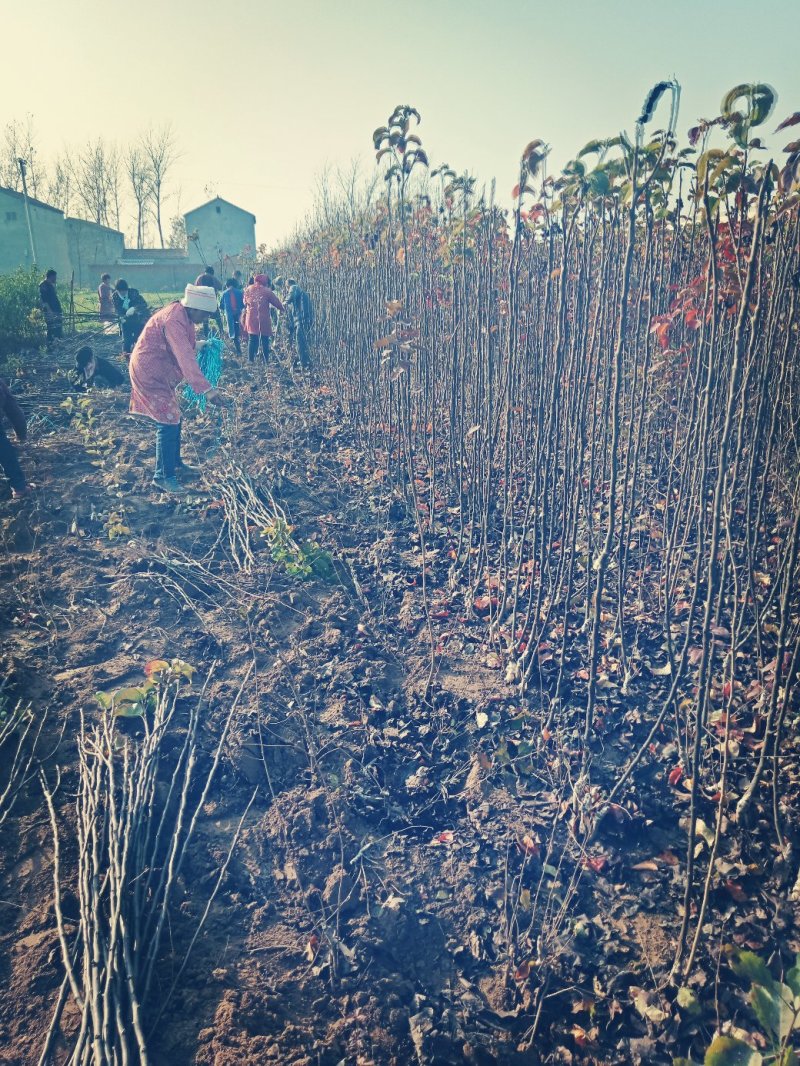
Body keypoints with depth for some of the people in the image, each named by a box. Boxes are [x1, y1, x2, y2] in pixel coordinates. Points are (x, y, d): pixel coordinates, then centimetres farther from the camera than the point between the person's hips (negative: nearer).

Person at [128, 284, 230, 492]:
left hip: (160, 372, 10)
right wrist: (206, 389, -46)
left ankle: (175, 464, 33)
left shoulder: (182, 314, 3)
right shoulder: (174, 321, -29)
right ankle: (162, 476, -2)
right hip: (150, 372, -10)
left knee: (172, 419, 18)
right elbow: (186, 359, -40)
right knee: (167, 423, -10)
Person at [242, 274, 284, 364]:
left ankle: (251, 360, 0)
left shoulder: (248, 289, 6)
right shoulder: (267, 291, -4)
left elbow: (245, 302, 15)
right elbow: (276, 302, -2)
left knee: (252, 340, 5)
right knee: (265, 341, 7)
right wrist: (282, 309, 15)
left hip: (251, 319, 3)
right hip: (263, 320, -3)